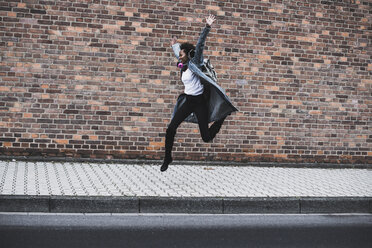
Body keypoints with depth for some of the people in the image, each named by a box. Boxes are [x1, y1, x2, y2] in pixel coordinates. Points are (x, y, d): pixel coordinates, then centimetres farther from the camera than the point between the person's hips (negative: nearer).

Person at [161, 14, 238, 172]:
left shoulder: (194, 63, -7)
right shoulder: (183, 66, 11)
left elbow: (200, 45, -21)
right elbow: (178, 53, 34)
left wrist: (207, 27, -32)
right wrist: (174, 45, 53)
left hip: (200, 102, -6)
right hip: (188, 102, 6)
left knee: (207, 137, -3)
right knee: (171, 128, -6)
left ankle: (224, 115, 23)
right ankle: (167, 158, 10)